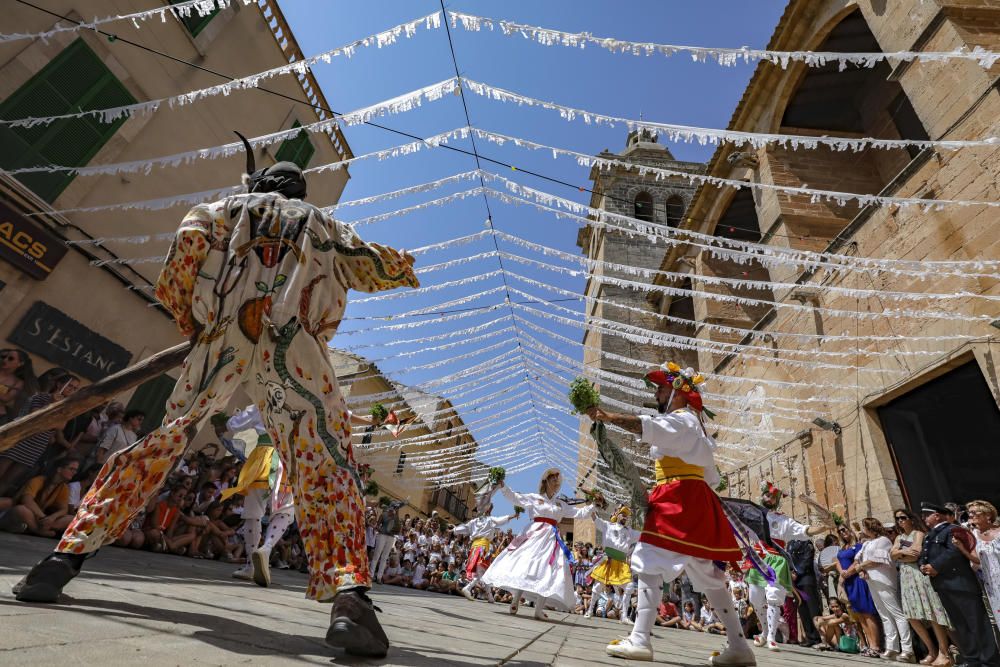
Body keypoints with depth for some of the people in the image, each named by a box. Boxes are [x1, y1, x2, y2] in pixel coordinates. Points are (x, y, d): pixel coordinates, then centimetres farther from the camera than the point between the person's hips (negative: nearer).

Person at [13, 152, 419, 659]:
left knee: (160, 442, 18)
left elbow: (189, 238, 8)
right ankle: (349, 595, -23)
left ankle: (69, 554, 14)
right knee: (326, 468, -9)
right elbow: (375, 267, 28)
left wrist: (186, 317, 15)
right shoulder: (323, 224, 29)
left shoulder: (231, 207, 28)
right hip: (293, 344, -1)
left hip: (222, 338, 2)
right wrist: (403, 268, 50)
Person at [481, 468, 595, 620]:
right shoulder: (533, 498, 6)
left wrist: (594, 506, 10)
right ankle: (515, 601, -2)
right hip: (534, 536, -4)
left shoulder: (561, 505, 18)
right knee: (523, 565, -12)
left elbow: (580, 513, 20)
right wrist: (502, 486, -18)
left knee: (549, 573, -3)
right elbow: (514, 498, -3)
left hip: (552, 539, 4)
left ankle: (539, 609, 0)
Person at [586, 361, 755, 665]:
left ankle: (639, 639, -13)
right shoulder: (686, 425, 23)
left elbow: (642, 425, -28)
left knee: (650, 563, -13)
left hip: (679, 500, -11)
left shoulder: (682, 419, -8)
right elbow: (710, 476, 26)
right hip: (689, 501, 11)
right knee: (707, 574, 13)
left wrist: (604, 416, -25)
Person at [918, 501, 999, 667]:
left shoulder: (953, 529, -7)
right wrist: (923, 567, -5)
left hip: (959, 583, -9)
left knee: (976, 622, 1)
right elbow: (922, 555, 16)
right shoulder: (929, 535, 19)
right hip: (941, 586, 9)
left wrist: (935, 567, -17)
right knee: (958, 624, 13)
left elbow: (954, 552, -20)